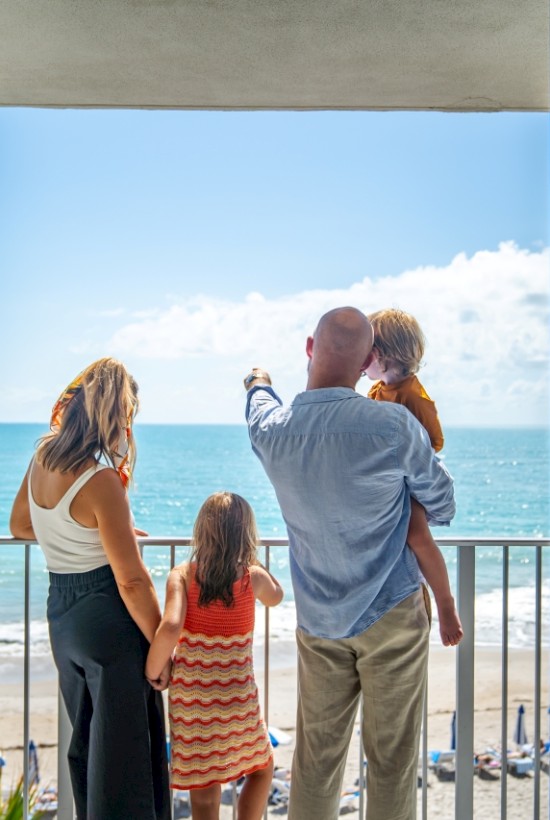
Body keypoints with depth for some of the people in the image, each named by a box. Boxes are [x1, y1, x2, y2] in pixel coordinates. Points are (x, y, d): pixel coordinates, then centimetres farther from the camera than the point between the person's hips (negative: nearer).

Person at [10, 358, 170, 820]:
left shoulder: (43, 457, 0)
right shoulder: (100, 482, -22)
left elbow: (20, 526, 18)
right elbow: (131, 581, -19)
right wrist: (162, 647, -8)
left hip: (59, 612, 8)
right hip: (106, 616, -8)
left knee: (85, 741, 23)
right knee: (123, 748, 5)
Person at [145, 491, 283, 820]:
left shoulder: (182, 575, -9)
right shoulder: (253, 577, -6)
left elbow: (170, 627, -24)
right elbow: (276, 595, 17)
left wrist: (153, 671, -9)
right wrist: (247, 555, 14)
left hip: (190, 693, 1)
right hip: (236, 695, -1)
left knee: (203, 786, 12)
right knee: (263, 768, 25)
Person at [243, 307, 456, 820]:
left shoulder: (270, 430, -7)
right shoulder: (394, 425, -19)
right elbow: (442, 507, -3)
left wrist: (258, 383, 43)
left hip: (317, 620, 4)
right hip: (392, 614, -3)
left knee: (316, 754, 14)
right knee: (391, 756, 8)